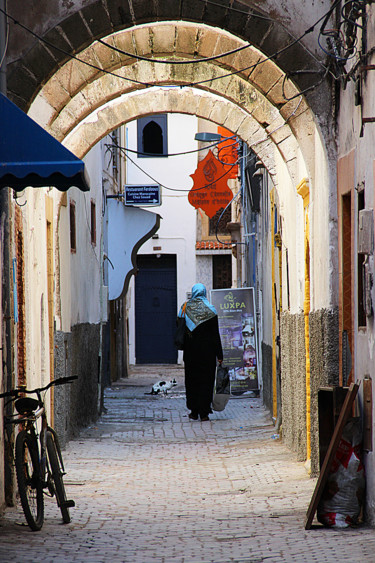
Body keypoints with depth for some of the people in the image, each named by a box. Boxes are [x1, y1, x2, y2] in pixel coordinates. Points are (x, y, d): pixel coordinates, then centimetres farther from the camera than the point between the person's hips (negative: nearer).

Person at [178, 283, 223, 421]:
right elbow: (215, 334, -6)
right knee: (206, 381, 2)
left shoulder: (185, 308, -2)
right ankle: (204, 413, -3)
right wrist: (219, 355, -2)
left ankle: (194, 412, 15)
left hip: (190, 350, 2)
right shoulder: (210, 310, -7)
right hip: (207, 351, -2)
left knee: (192, 380, 12)